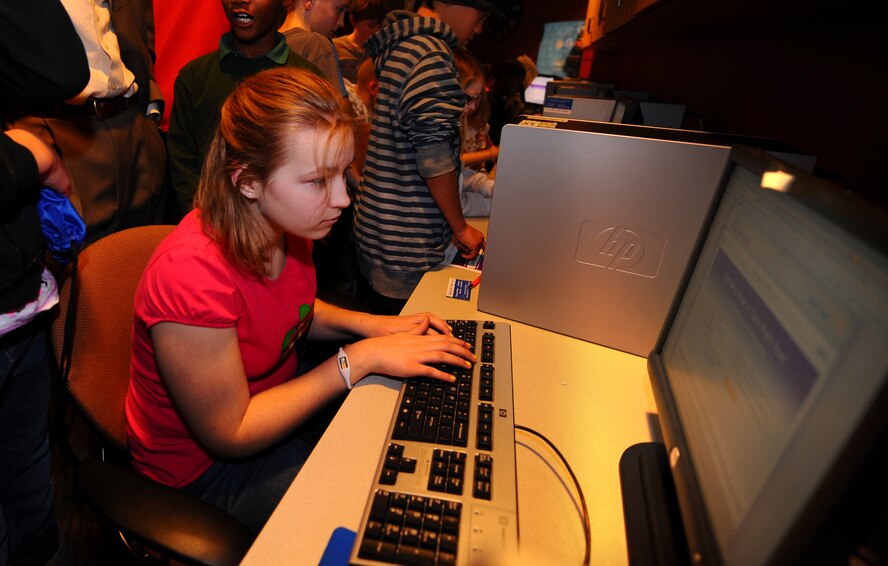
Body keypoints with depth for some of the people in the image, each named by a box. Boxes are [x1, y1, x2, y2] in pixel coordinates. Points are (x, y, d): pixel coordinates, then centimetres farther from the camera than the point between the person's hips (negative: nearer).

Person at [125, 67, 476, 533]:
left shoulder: (286, 224, -11)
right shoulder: (191, 276, -34)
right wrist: (360, 359, -28)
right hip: (205, 467, -6)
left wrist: (366, 325, -10)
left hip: (278, 402, 7)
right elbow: (231, 434, -25)